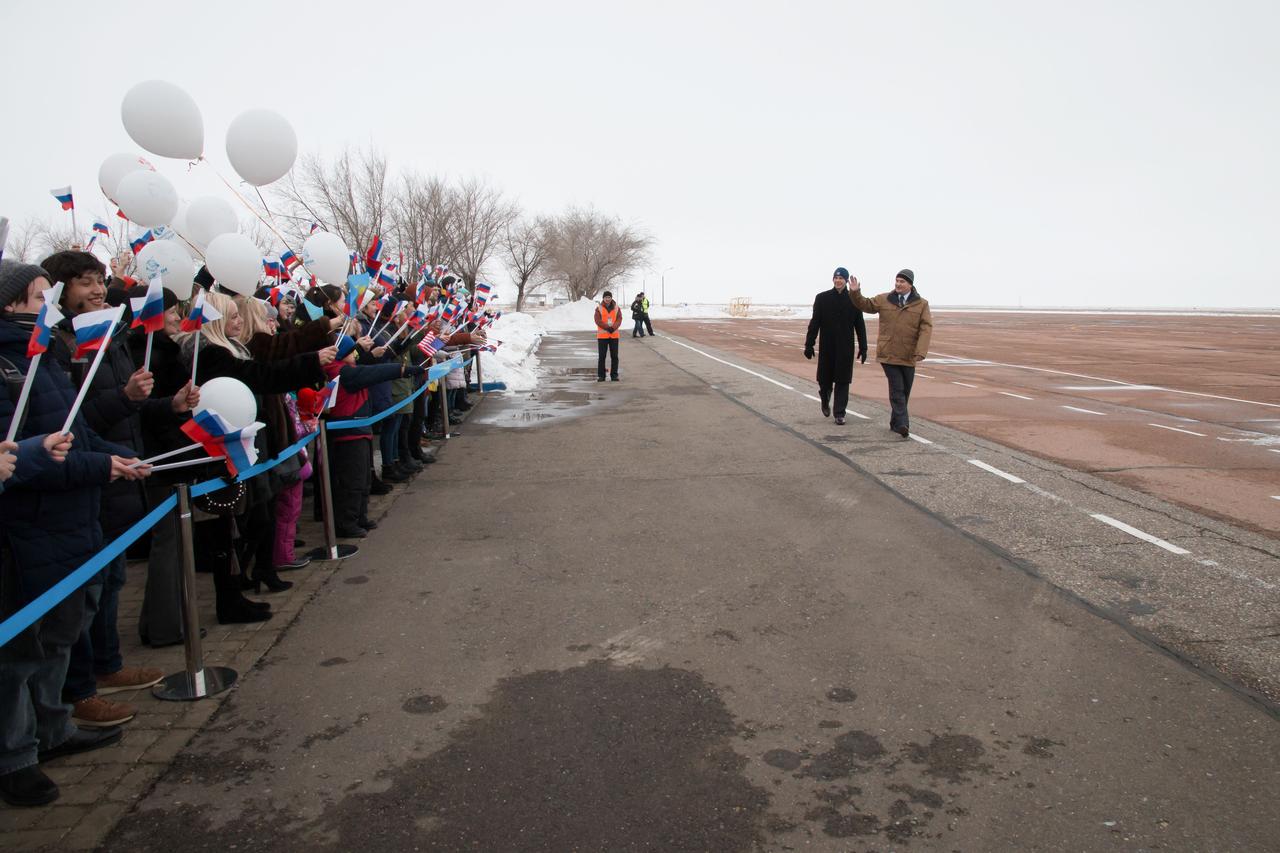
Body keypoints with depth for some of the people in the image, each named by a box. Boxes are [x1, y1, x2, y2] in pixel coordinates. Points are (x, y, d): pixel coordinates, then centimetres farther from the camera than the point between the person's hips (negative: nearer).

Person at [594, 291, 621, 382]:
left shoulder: (617, 308, 7)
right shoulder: (599, 308, 0)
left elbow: (619, 320, -3)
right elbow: (598, 321, -10)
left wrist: (613, 328, -20)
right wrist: (608, 328, -19)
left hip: (614, 336, 2)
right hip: (602, 336, -2)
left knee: (614, 356, 4)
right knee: (602, 356, 1)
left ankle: (614, 375, 12)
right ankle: (601, 376, 6)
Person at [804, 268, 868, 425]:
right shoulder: (822, 298, 1)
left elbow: (860, 326, 3)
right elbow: (814, 323, 1)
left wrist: (863, 347, 1)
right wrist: (809, 344, -3)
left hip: (845, 348, 0)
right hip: (827, 347, 0)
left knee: (843, 381, 0)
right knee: (825, 378, 7)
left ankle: (840, 414, 7)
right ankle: (825, 402, 37)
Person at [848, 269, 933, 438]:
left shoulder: (921, 304, 0)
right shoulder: (884, 300, 3)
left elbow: (926, 329, -7)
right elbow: (865, 305, 16)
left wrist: (921, 352, -19)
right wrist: (855, 293, -2)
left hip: (908, 356, 2)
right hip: (888, 354, -1)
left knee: (905, 391, 11)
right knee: (897, 389, -10)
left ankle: (895, 422, 25)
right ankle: (902, 424, -15)